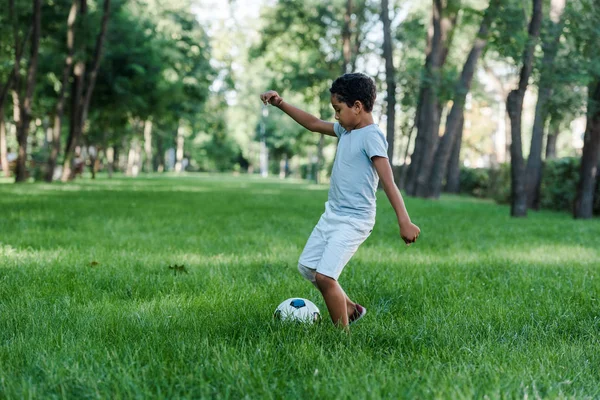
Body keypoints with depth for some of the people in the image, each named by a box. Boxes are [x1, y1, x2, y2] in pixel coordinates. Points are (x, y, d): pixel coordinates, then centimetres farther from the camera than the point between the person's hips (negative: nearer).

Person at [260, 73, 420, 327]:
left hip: (354, 220, -10)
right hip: (332, 214, 10)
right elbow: (313, 124, 24)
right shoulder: (345, 130, 9)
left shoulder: (372, 137, -17)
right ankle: (350, 309, 30)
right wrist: (280, 104, 17)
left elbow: (388, 182, -24)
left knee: (324, 276, -16)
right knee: (307, 266, 17)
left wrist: (405, 222, -31)